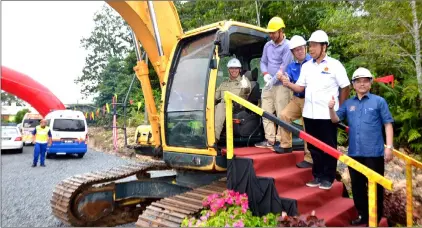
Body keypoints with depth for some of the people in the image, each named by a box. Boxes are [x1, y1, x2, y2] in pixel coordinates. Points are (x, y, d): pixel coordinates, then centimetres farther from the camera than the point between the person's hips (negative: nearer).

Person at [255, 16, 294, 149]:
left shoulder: (287, 46, -8)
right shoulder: (267, 45, 14)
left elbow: (285, 66, -16)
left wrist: (273, 80, -19)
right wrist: (266, 74, -4)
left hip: (282, 85, -7)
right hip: (268, 85, 7)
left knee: (281, 114, -6)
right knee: (266, 112, 6)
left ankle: (280, 140, 2)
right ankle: (270, 139, 13)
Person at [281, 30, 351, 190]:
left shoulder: (334, 65, -3)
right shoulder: (306, 66, 11)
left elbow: (345, 88, 0)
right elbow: (300, 88, 9)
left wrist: (339, 109, -1)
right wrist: (288, 84, -10)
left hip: (327, 114, -5)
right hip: (309, 113, 5)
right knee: (313, 147, 12)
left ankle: (328, 178, 17)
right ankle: (317, 176, 25)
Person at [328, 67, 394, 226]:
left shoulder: (379, 101, 0)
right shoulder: (348, 103, 10)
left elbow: (388, 124, -1)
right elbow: (335, 119, 5)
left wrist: (389, 147, -7)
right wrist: (331, 109, -15)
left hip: (374, 153, -4)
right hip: (354, 153, 4)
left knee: (375, 186, 6)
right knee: (357, 186, 13)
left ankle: (375, 219, 22)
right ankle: (363, 215, 30)